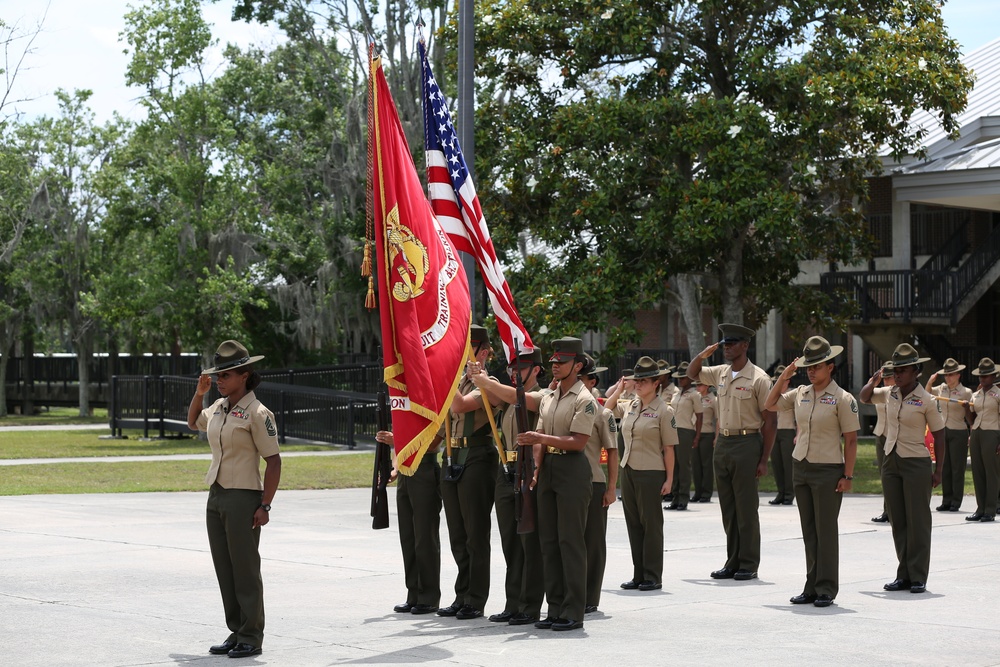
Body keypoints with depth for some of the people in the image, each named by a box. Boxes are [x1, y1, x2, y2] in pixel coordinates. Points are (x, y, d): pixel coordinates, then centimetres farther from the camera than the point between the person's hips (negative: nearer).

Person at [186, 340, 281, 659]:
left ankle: (251, 638, 6)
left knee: (245, 570, -2)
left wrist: (265, 506, -17)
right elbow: (193, 422, 32)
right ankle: (236, 632, 20)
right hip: (216, 496, 8)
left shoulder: (256, 413, -13)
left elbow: (273, 461, -13)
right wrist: (200, 392, 15)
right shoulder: (218, 407, 10)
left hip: (243, 499, -8)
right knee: (224, 569, 11)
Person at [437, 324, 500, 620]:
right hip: (453, 459, 8)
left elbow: (461, 405, -25)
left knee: (475, 534, -4)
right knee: (457, 535, 12)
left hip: (477, 460, -8)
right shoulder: (459, 382, 16)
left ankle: (476, 601, 1)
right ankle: (462, 597, 19)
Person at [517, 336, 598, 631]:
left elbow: (578, 441, -16)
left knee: (570, 540, -7)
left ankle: (573, 611, -3)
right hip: (548, 467, 8)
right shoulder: (548, 398, 16)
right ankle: (555, 609, 14)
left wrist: (541, 439, -22)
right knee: (548, 540, 8)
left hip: (573, 469, -8)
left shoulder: (584, 400, -8)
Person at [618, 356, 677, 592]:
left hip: (651, 473, -7)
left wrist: (669, 478, -11)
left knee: (651, 523, -1)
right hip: (628, 471, 7)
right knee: (633, 523, 9)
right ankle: (638, 575, 16)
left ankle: (653, 577, 5)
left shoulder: (663, 410, -8)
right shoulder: (630, 406, 9)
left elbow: (669, 448, -9)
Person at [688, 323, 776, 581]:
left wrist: (764, 460, -12)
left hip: (747, 444, -7)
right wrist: (702, 355, 5)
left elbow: (769, 421, -9)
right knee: (728, 508, 10)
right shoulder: (720, 373, 10)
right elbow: (692, 374, 27)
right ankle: (733, 562, 17)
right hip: (722, 443, 7)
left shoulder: (758, 378, -9)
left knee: (746, 507, -3)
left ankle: (749, 565, 4)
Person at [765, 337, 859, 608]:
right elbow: (771, 404, 17)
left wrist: (847, 476, -13)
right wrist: (784, 376, 6)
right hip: (800, 467, 6)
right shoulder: (800, 394, 7)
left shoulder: (842, 399, -8)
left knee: (826, 531, -3)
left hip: (828, 470, -6)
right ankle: (812, 588, 14)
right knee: (809, 531, 9)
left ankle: (826, 589, 3)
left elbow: (851, 440, -8)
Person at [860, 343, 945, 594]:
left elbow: (938, 435, -5)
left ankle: (918, 577, 3)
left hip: (916, 463, -6)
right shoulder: (889, 394, 6)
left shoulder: (926, 401, -9)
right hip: (891, 461, 6)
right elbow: (864, 397, 23)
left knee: (917, 521, -2)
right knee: (898, 521, 9)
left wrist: (938, 470, -8)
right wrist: (873, 382, 2)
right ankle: (904, 575, 15)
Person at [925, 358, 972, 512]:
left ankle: (956, 502, 5)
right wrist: (930, 381, 6)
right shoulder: (941, 389, 7)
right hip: (942, 431, 5)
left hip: (958, 433, -5)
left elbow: (971, 415, -1)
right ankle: (946, 501, 13)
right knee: (945, 468, 7)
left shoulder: (966, 392, -5)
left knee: (957, 468, -1)